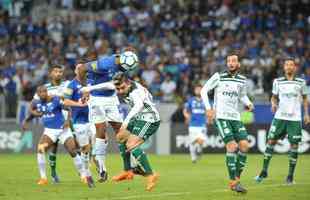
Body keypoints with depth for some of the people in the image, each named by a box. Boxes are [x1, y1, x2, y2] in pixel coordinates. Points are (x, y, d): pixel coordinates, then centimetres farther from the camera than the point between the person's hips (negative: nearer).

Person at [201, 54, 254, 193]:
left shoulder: (242, 80, 9)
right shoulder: (218, 77, -4)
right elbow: (204, 90, 1)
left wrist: (249, 103, 4)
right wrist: (208, 108, -9)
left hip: (235, 118, 5)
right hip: (220, 116, -5)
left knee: (244, 145, -9)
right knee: (232, 145, -18)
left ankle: (237, 177, 7)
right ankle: (233, 182, -12)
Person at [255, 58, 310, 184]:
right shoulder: (278, 82, 5)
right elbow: (274, 97, 13)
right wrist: (273, 104, -8)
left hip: (295, 118, -1)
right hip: (280, 117, 1)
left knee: (294, 145, -3)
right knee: (271, 141, -4)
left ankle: (290, 175, 7)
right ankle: (264, 171, 6)